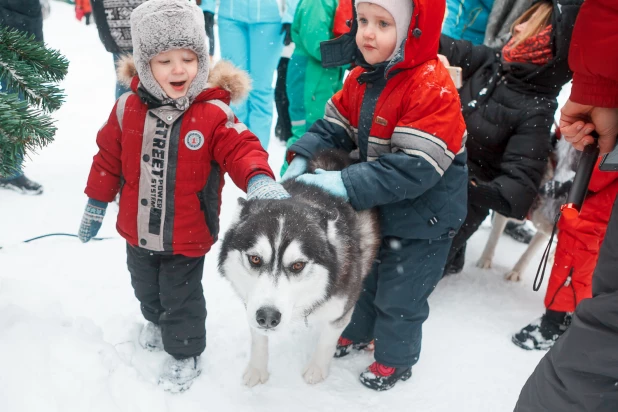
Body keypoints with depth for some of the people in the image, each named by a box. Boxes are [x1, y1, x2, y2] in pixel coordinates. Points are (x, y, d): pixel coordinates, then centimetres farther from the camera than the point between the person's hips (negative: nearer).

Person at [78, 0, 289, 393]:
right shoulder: (128, 108, -9)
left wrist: (259, 179, -45)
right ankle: (156, 320, 62)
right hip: (137, 230, 5)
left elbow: (240, 148, -22)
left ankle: (185, 353, 38)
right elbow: (109, 156, 2)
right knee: (145, 287, 30)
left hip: (188, 235, -4)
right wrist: (96, 205, 9)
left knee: (181, 297, 12)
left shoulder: (213, 113, -19)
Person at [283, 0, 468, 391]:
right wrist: (302, 157, -14)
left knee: (399, 293, 10)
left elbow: (414, 167, -34)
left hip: (422, 214, -7)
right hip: (374, 205, 7)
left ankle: (395, 359, 35)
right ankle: (358, 331, 51)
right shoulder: (361, 78, -4)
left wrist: (349, 184, -34)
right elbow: (335, 125, 4)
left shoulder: (432, 87, -29)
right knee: (363, 273, 25)